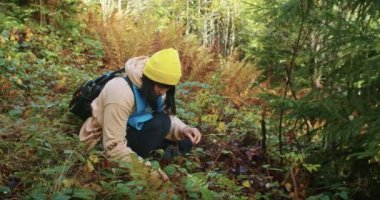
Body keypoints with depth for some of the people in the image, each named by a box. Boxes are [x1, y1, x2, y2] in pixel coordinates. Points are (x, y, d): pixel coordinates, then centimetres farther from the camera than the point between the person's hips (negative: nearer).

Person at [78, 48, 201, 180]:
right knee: (159, 123, -31)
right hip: (102, 145, -7)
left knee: (184, 142, -9)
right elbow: (113, 147, -33)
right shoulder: (121, 92, -32)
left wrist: (183, 130, -23)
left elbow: (168, 118, -1)